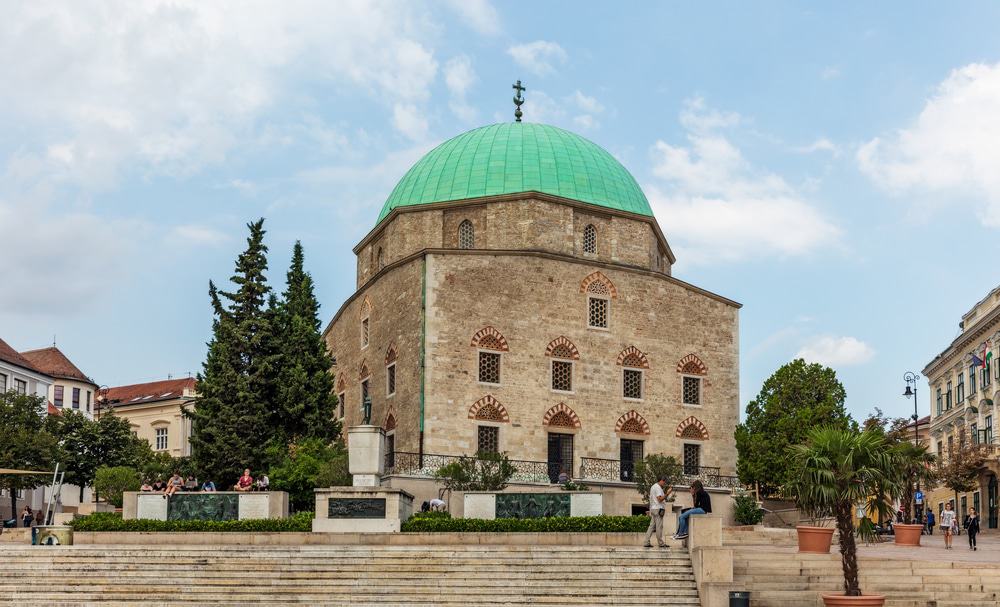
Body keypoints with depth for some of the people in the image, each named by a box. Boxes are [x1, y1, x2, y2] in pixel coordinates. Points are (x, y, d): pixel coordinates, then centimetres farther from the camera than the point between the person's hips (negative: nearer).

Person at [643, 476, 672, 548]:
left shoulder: (653, 486, 22)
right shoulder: (658, 487, -11)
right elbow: (660, 499, -18)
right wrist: (667, 493, -18)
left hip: (653, 509, 10)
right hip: (658, 509, -10)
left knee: (652, 526, 7)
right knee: (659, 526, -5)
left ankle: (646, 542, 3)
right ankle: (661, 543, -2)